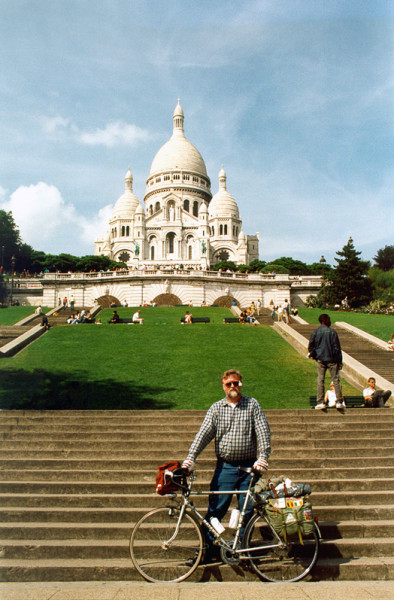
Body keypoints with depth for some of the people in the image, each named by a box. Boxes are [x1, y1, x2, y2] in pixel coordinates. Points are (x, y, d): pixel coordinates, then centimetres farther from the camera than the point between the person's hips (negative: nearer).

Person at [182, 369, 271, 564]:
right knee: (216, 509, 1)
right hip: (225, 466, 0)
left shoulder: (252, 405, 3)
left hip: (249, 467, 0)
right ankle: (206, 550, 14)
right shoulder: (216, 408, 5)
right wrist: (190, 457, -15)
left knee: (246, 511, 7)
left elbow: (263, 431, -3)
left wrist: (263, 457, -17)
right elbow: (204, 433, -3)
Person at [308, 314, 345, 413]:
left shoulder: (315, 332, 1)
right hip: (332, 359, -2)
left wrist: (312, 355, 21)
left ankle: (320, 402, 4)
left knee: (320, 380, 7)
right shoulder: (332, 332, -6)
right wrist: (340, 362, -2)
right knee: (336, 380, 3)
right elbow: (337, 348, -6)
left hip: (320, 360, 2)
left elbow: (310, 347, 2)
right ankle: (339, 402, -1)